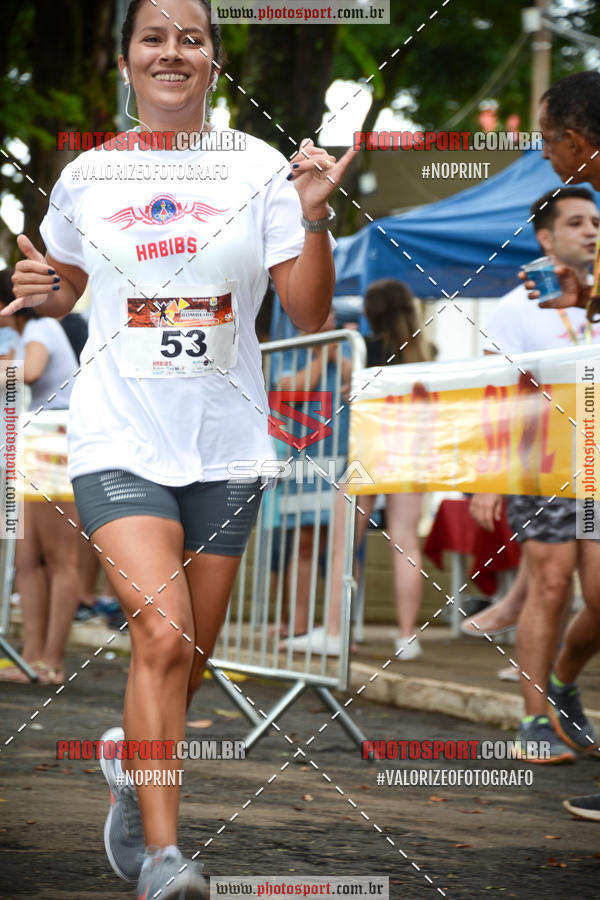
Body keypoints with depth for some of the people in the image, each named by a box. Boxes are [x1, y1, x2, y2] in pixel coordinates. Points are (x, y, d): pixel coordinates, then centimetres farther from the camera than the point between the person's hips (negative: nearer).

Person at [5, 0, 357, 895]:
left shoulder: (259, 169, 0)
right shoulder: (85, 179, 3)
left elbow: (310, 314, -2)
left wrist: (315, 218, -17)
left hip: (224, 443, 2)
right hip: (119, 437, -2)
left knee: (189, 654, 11)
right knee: (162, 635, -19)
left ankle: (132, 768, 41)